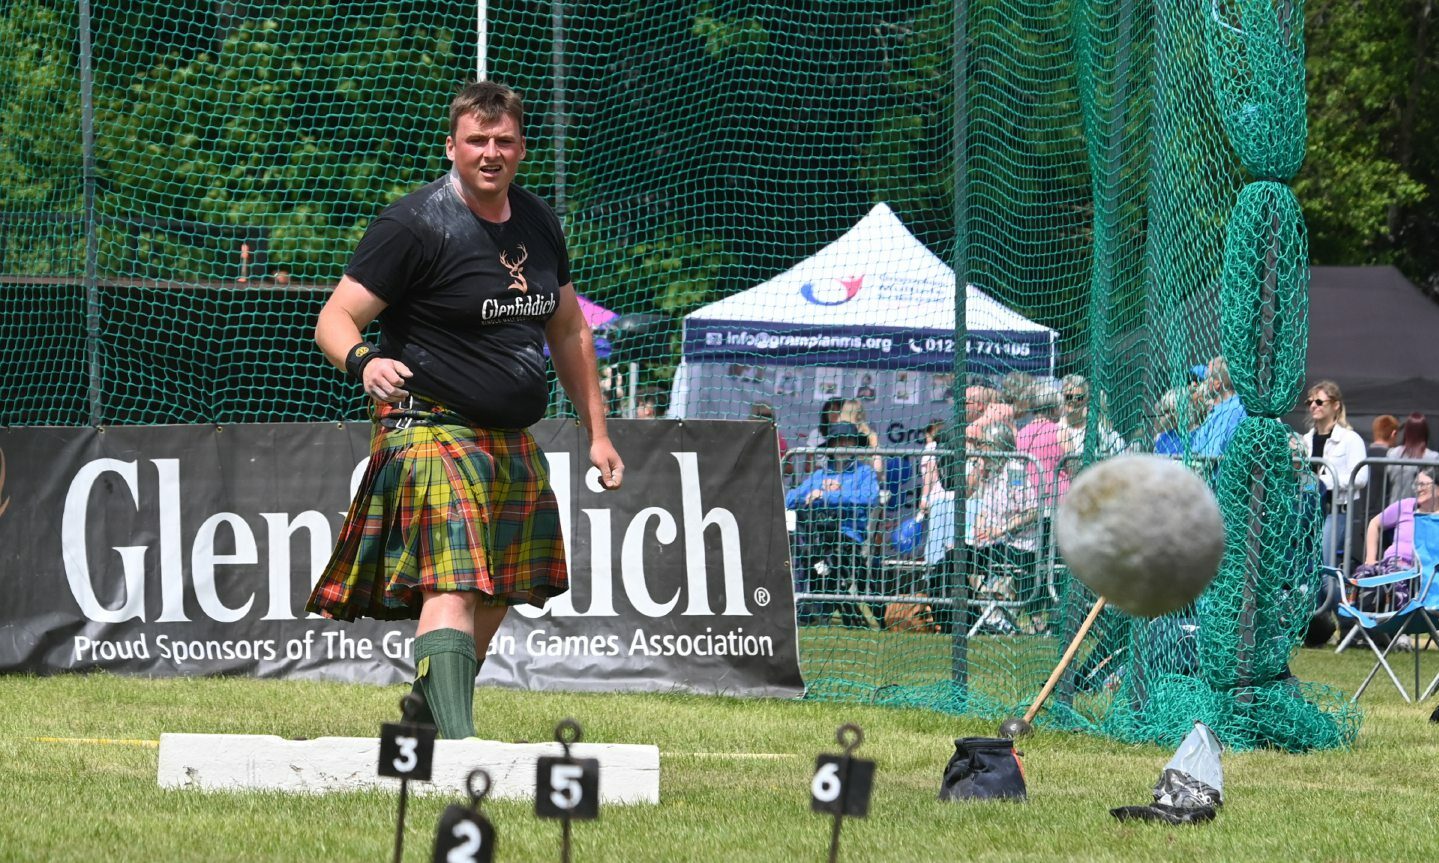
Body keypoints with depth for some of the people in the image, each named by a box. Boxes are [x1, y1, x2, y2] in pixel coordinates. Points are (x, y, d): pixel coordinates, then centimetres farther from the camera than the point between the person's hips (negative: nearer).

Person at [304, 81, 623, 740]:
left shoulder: (537, 222, 11)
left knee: (491, 602, 11)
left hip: (513, 441, 8)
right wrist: (363, 361, -36)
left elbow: (567, 331, 23)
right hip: (434, 431, -8)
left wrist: (597, 432, 21)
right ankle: (457, 740, -35)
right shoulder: (413, 225, -11)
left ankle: (424, 723, 27)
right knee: (453, 586, -23)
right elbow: (334, 320, -13)